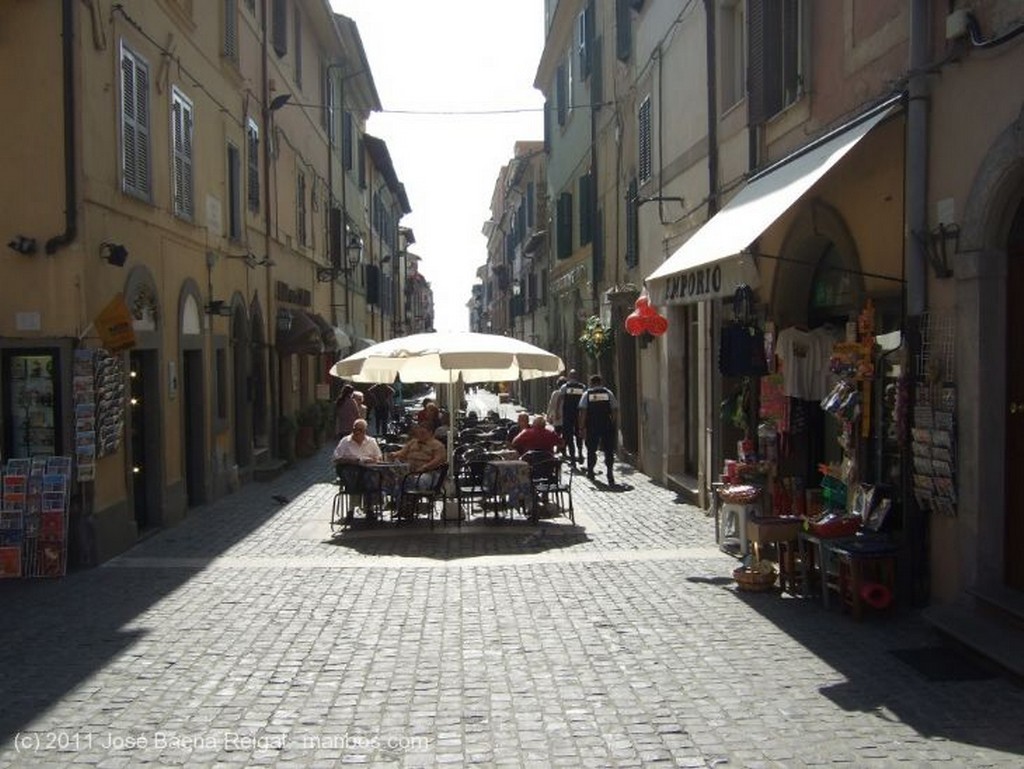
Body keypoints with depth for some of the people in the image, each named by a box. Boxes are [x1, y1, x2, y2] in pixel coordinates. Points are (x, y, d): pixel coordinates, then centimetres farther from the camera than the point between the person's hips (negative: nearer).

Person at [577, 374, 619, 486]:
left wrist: (581, 427, -4)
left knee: (591, 450, 15)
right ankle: (609, 472, -12)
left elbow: (582, 412, -5)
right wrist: (614, 424, 6)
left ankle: (590, 471, 26)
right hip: (607, 426, 0)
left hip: (592, 427, 0)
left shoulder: (587, 394, 3)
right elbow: (615, 410, 0)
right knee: (608, 451, 2)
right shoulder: (609, 393, 5)